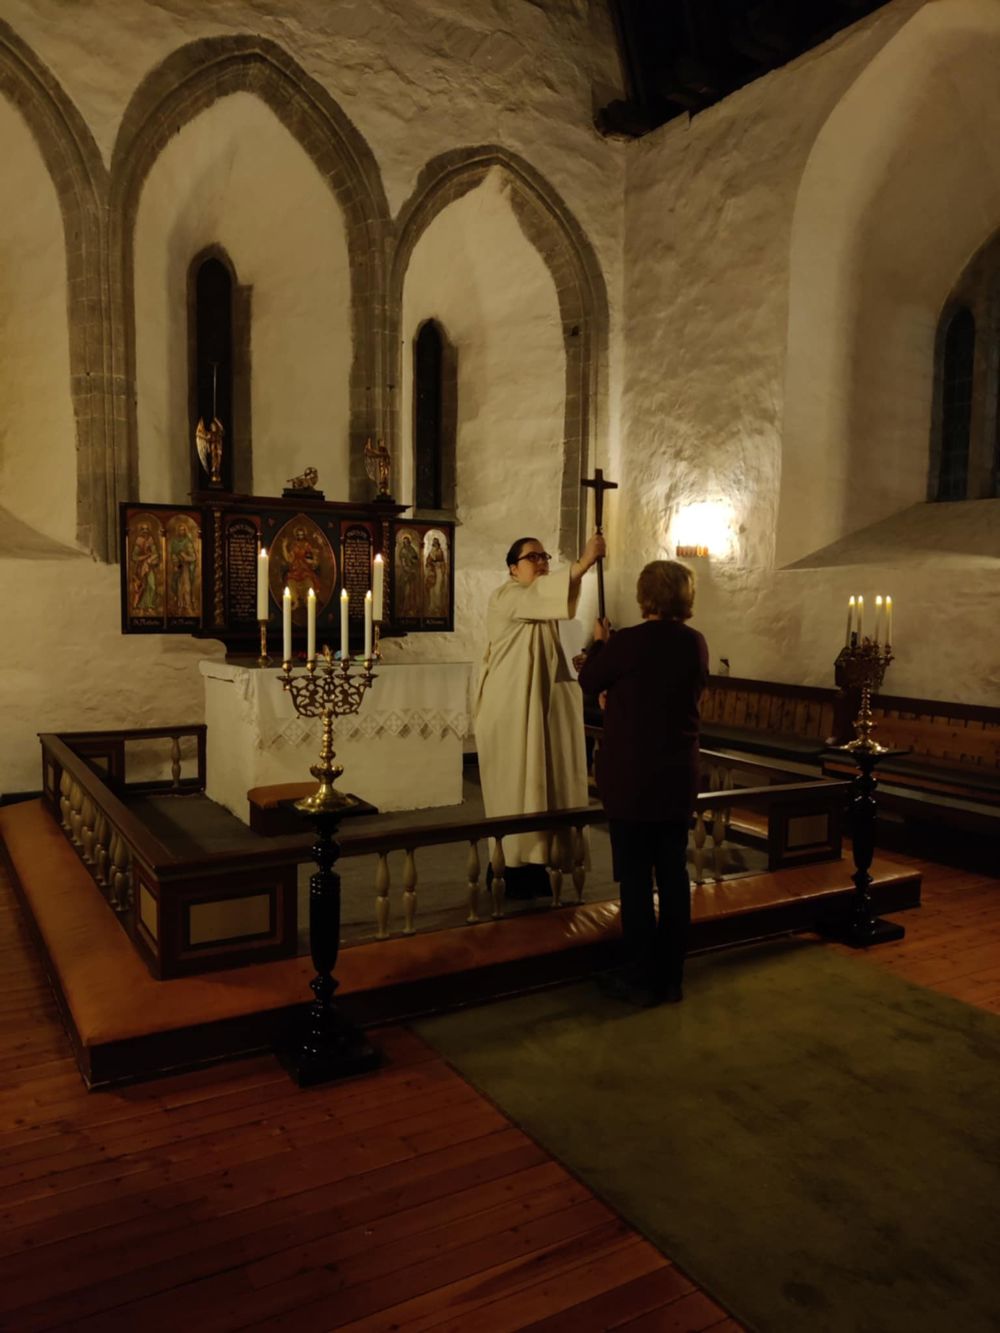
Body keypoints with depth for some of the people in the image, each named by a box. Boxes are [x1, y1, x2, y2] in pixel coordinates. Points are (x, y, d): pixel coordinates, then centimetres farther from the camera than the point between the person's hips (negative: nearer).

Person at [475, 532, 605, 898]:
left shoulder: (541, 605, 16)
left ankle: (532, 862, 17)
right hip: (512, 709, -8)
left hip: (543, 706, 8)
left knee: (542, 782, 8)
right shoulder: (504, 599, -11)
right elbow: (538, 594, -32)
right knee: (514, 784, -3)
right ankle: (509, 867, 8)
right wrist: (583, 562, -39)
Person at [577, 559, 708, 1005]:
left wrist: (599, 642, 16)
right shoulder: (696, 643, 0)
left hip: (630, 780, -5)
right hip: (678, 780, 5)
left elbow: (589, 682, -2)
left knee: (635, 879, 5)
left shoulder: (628, 642, -17)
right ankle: (671, 977, 23)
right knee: (673, 875, 13)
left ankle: (641, 980, 13)